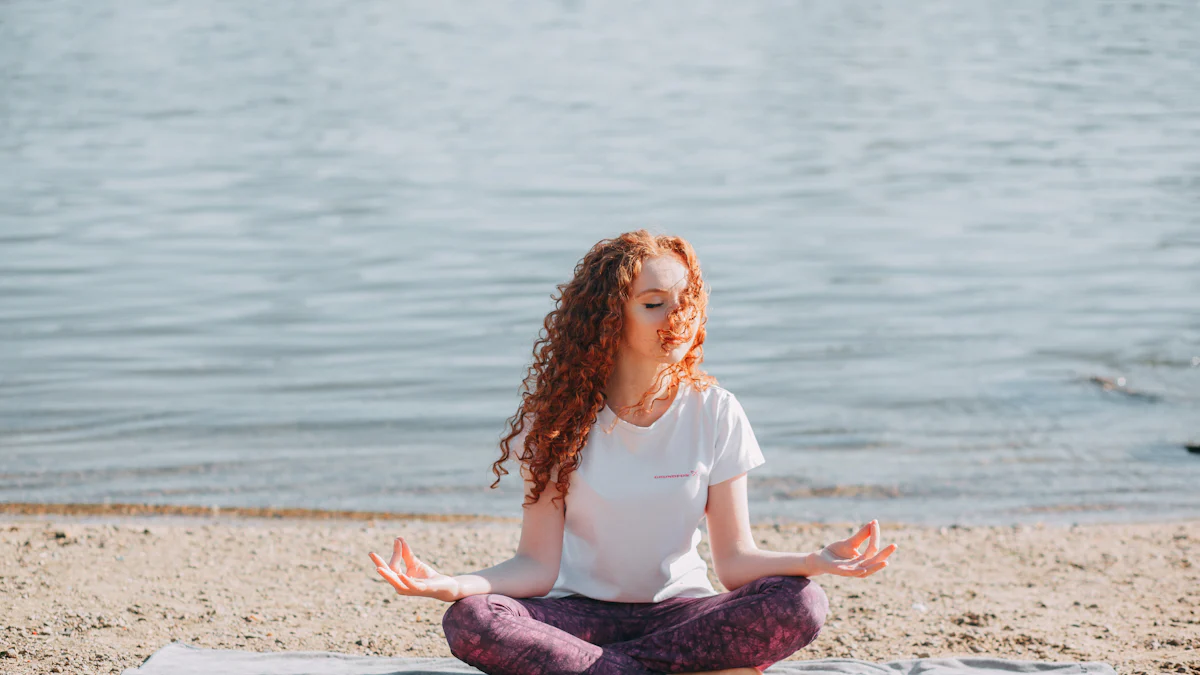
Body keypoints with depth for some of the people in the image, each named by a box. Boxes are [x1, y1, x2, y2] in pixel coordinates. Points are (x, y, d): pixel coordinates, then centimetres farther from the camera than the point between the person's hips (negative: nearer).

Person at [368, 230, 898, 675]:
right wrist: (454, 585, -27)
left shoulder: (714, 412, -3)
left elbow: (734, 559, -4)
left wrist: (814, 562, -24)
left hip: (679, 611, 1)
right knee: (469, 621, -32)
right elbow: (539, 564, -9)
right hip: (581, 612, -1)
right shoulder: (562, 413, -5)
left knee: (801, 605, -29)